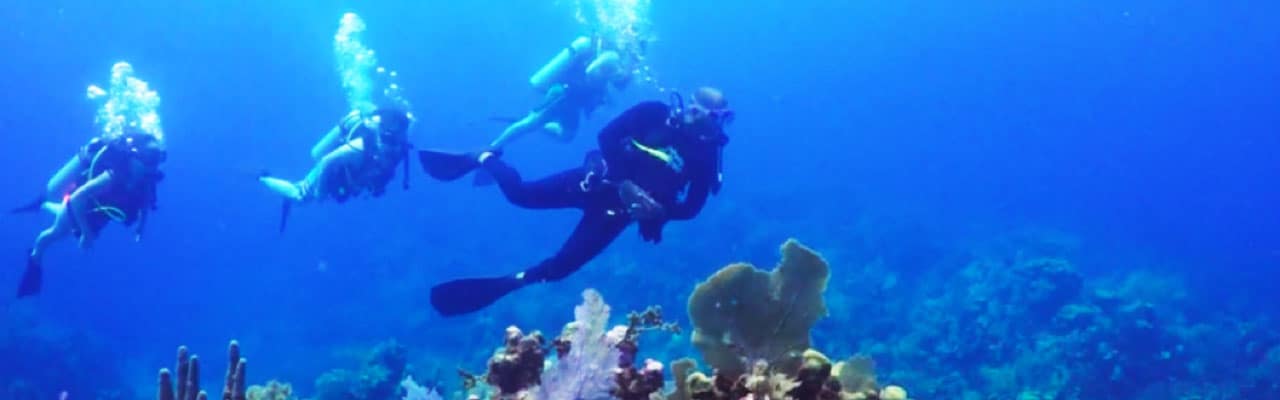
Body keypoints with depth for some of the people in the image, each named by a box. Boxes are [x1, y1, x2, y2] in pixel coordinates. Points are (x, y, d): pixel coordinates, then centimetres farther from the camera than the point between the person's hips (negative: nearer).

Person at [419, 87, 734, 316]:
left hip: (620, 210, 1)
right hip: (600, 182, -1)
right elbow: (607, 136, -11)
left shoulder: (705, 155, -3)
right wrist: (623, 183, -19)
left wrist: (659, 210, -21)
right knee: (522, 194, -8)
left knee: (558, 267, -6)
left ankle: (499, 286, 10)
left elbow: (691, 208, -1)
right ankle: (482, 159, 21)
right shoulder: (655, 113, -8)